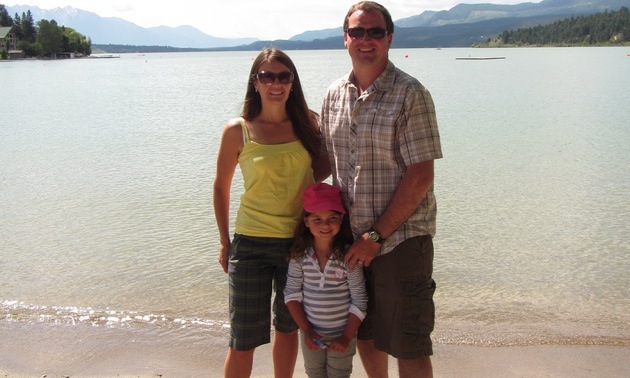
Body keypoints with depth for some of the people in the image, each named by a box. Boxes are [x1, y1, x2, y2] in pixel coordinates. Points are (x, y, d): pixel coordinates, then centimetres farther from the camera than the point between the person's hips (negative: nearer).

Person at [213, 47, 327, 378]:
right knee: (244, 340, 3)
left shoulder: (308, 123, 0)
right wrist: (225, 242, 4)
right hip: (252, 244, -3)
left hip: (301, 240, 3)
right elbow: (221, 188, 3)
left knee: (288, 327, 19)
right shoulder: (238, 131, -7)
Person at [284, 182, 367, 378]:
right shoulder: (300, 255, -10)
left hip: (342, 334, -2)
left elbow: (359, 301, -13)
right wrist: (306, 330, -10)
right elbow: (292, 294, -4)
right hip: (310, 334, 3)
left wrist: (347, 337, -13)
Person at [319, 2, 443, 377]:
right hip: (352, 238, 6)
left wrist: (377, 235, -16)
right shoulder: (334, 95, 7)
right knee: (364, 334, 19)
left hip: (401, 237, -5)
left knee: (408, 346, 5)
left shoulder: (410, 94, -11)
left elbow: (420, 176, -15)